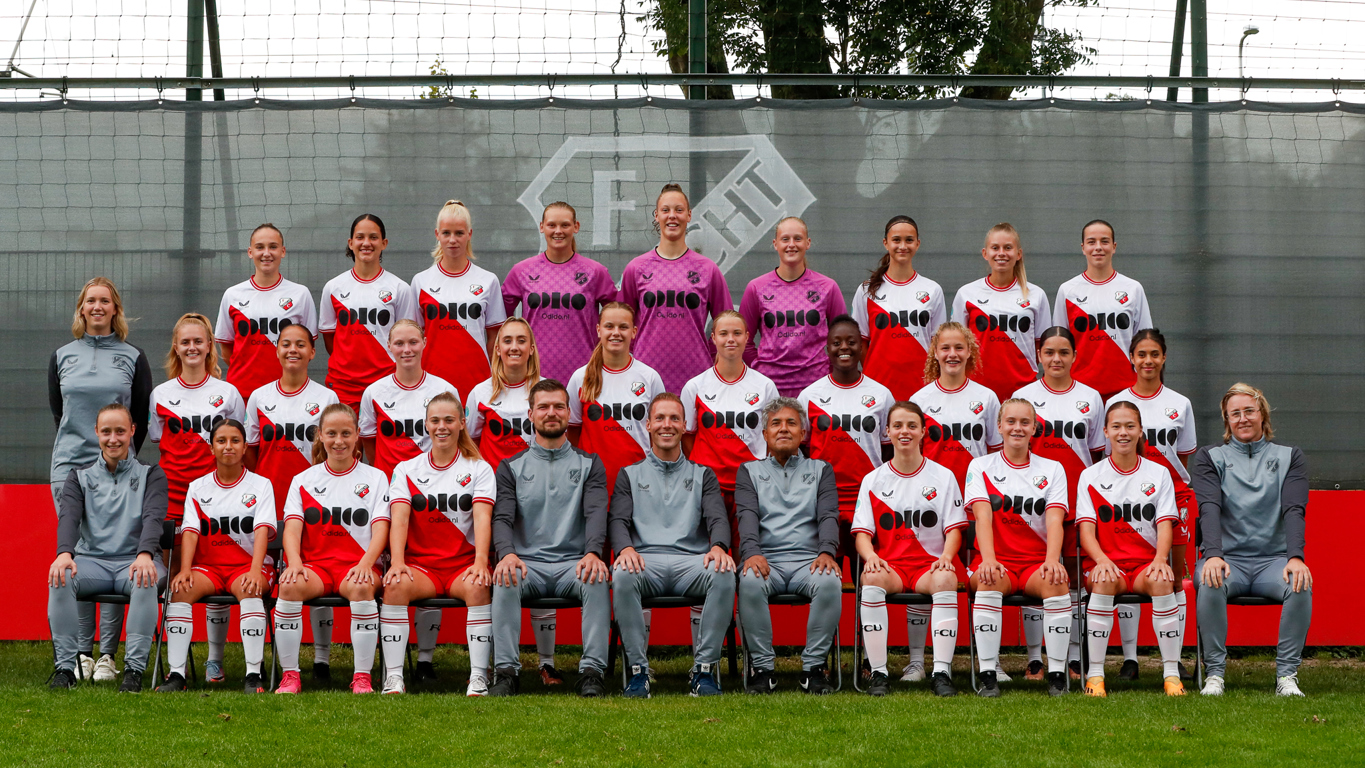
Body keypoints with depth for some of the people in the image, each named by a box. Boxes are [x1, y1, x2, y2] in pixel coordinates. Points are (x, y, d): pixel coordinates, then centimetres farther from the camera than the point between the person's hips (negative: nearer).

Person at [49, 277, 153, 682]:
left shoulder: (133, 358, 7)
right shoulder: (62, 357, 12)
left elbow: (143, 418, 10)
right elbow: (57, 410, 18)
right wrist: (78, 444, 13)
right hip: (69, 466, 2)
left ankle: (108, 654, -5)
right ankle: (81, 653, 2)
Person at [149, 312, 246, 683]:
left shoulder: (227, 393, 6)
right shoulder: (161, 395, 9)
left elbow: (241, 446, 10)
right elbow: (160, 441, 17)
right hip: (173, 495, 1)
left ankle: (215, 659, 6)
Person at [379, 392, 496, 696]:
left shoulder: (479, 468, 8)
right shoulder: (407, 470, 11)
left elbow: (482, 517, -7)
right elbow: (399, 518, -4)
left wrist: (480, 562, -25)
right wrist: (397, 562, -22)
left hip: (464, 564, -1)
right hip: (419, 564, 1)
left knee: (478, 587, -35)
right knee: (395, 586, -32)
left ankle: (478, 678, -33)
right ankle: (393, 678, -31)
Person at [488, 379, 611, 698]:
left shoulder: (589, 464, 15)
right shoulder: (512, 467, 15)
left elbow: (596, 513, -2)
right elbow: (502, 518, 1)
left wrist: (592, 553, -24)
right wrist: (507, 553, -23)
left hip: (574, 563, 0)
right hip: (527, 563, 0)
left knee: (597, 579, -34)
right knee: (505, 580, -34)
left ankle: (592, 671, -36)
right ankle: (506, 672, -35)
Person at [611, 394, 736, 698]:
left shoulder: (703, 475, 23)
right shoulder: (630, 474, 22)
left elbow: (717, 517, 7)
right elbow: (617, 520, 8)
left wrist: (718, 546, -18)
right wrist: (625, 548, -17)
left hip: (691, 560, 1)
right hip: (645, 559, -1)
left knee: (724, 575, -34)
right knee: (622, 576, -37)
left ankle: (704, 667, -27)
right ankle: (638, 668, -29)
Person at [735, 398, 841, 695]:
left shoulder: (820, 470, 22)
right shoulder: (749, 471, 20)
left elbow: (828, 515, 6)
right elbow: (747, 515, 2)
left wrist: (826, 551, -16)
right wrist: (752, 552, -19)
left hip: (808, 559, 0)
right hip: (765, 559, 0)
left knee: (830, 582, -35)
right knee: (750, 582, -36)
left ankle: (815, 665, -25)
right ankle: (762, 666, -25)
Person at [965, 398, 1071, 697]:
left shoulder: (1052, 469, 11)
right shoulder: (981, 467, 8)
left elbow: (1054, 521, -5)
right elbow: (983, 516, -8)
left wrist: (1052, 560, -25)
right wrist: (988, 560, -26)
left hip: (1037, 562, 1)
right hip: (997, 561, -1)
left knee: (1056, 581, -34)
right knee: (989, 580, -36)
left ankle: (1057, 673, -28)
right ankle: (988, 675, -35)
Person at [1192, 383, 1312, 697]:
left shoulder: (1289, 457, 13)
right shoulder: (1210, 457, 11)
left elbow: (1294, 510, -2)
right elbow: (1209, 508, -6)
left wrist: (1296, 557, -21)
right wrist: (1213, 554, -26)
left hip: (1274, 559, 1)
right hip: (1227, 557, -1)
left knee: (1300, 585, -33)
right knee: (1212, 584, -36)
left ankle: (1287, 675, -23)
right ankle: (1215, 673, -24)